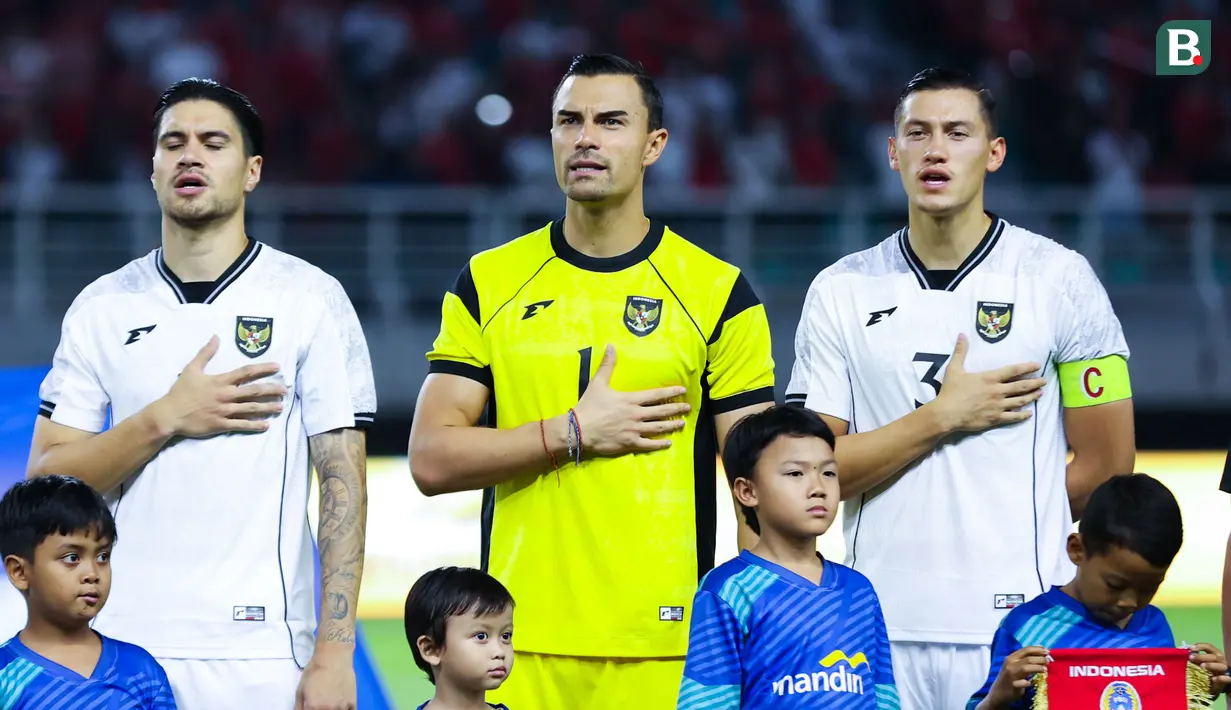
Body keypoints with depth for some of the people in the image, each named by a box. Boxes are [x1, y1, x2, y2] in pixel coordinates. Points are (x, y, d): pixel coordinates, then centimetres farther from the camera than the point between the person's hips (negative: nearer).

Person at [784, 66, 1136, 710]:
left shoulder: (1059, 279, 2)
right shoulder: (842, 290, 8)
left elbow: (1105, 466, 4)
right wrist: (944, 417, -7)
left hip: (1020, 629, -2)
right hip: (882, 628, 2)